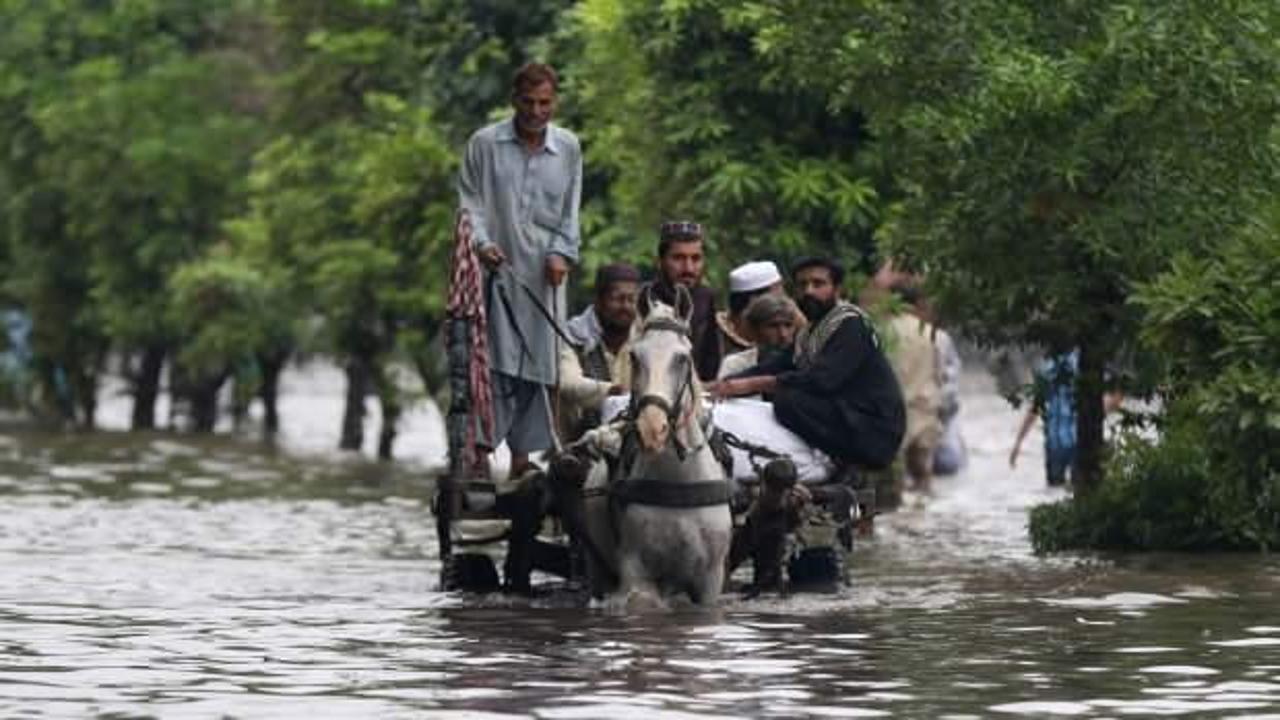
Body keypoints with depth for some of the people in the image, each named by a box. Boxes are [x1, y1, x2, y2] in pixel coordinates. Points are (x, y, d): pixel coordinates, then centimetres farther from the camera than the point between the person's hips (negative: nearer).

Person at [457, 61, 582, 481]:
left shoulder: (568, 148, 10)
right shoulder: (485, 144, 2)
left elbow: (570, 211, 13)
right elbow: (469, 202, 2)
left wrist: (561, 253, -2)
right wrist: (482, 242, -15)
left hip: (542, 275, 3)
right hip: (497, 269, -3)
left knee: (536, 367, 3)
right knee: (497, 362, -12)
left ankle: (522, 457, 11)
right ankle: (482, 450, -14)